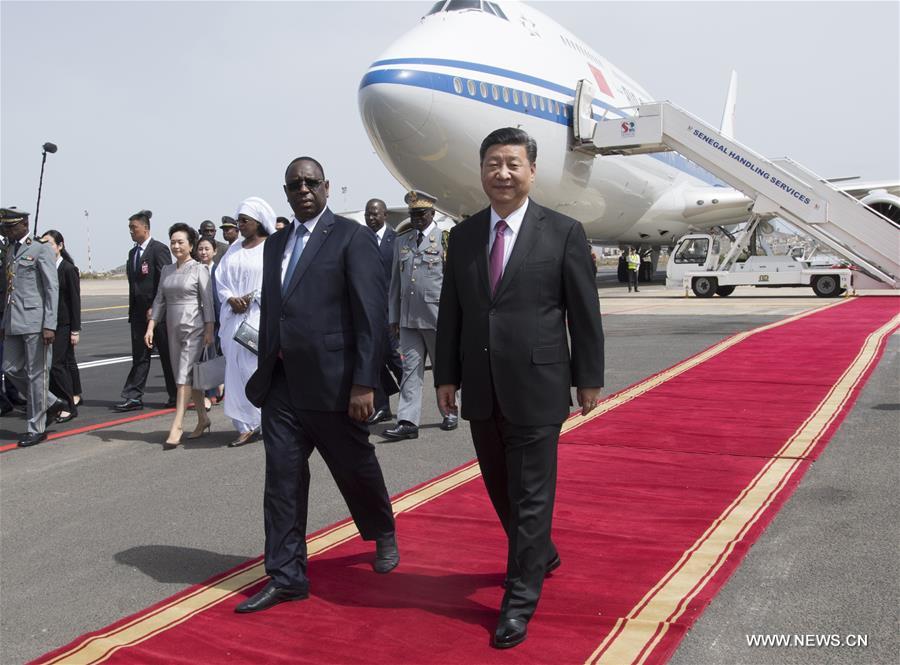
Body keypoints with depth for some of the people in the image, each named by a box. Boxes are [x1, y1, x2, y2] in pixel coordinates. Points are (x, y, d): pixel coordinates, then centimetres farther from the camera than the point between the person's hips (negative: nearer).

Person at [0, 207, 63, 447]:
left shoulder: (41, 251, -5)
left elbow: (52, 289, -10)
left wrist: (49, 325, -16)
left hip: (35, 322, -8)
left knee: (36, 374, -1)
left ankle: (37, 428, 8)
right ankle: (50, 403, 25)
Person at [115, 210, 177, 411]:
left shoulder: (159, 249, -9)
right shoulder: (133, 253, 16)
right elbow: (133, 283, 18)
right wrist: (132, 309, 12)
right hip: (139, 312, 7)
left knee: (167, 354, 3)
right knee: (139, 356, 8)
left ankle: (176, 396, 13)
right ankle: (134, 397, 11)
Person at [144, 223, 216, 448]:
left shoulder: (199, 270, -5)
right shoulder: (167, 270, 12)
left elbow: (208, 302, -7)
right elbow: (160, 300, 13)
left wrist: (209, 331, -11)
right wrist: (150, 327, 5)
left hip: (193, 328, -6)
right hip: (174, 328, 6)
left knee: (184, 377, -10)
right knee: (189, 376, 11)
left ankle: (176, 428, -11)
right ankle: (202, 419, 24)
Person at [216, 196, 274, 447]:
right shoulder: (234, 249, 15)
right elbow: (220, 278, 13)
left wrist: (250, 299, -13)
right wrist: (231, 299, -5)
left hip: (261, 318, -6)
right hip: (234, 318, 6)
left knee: (259, 368, -7)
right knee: (236, 370, 4)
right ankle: (247, 425, 11)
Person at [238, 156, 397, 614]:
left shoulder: (352, 237, -7)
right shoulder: (276, 244, 14)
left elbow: (371, 315, -12)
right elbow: (270, 312, 17)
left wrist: (363, 383, -17)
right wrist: (264, 372, 13)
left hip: (332, 382, -5)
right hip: (281, 385, 6)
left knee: (356, 468, 12)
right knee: (282, 481, 6)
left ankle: (383, 536, 39)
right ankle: (286, 577, 17)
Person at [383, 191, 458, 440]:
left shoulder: (445, 238, -2)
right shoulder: (402, 242, 13)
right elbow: (396, 282, 15)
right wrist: (393, 315, 11)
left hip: (437, 316, -4)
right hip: (409, 317, 4)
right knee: (411, 368, 1)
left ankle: (449, 413, 27)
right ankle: (408, 422, 1)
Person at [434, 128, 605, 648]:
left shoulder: (564, 232, -4)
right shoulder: (463, 236, 7)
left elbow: (584, 313, -3)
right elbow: (450, 313, 9)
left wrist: (589, 379, -2)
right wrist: (446, 375, 7)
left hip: (536, 388, -5)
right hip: (481, 390, 5)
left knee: (531, 494, 2)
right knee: (501, 489, 18)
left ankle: (520, 601, 16)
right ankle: (542, 555, 43)